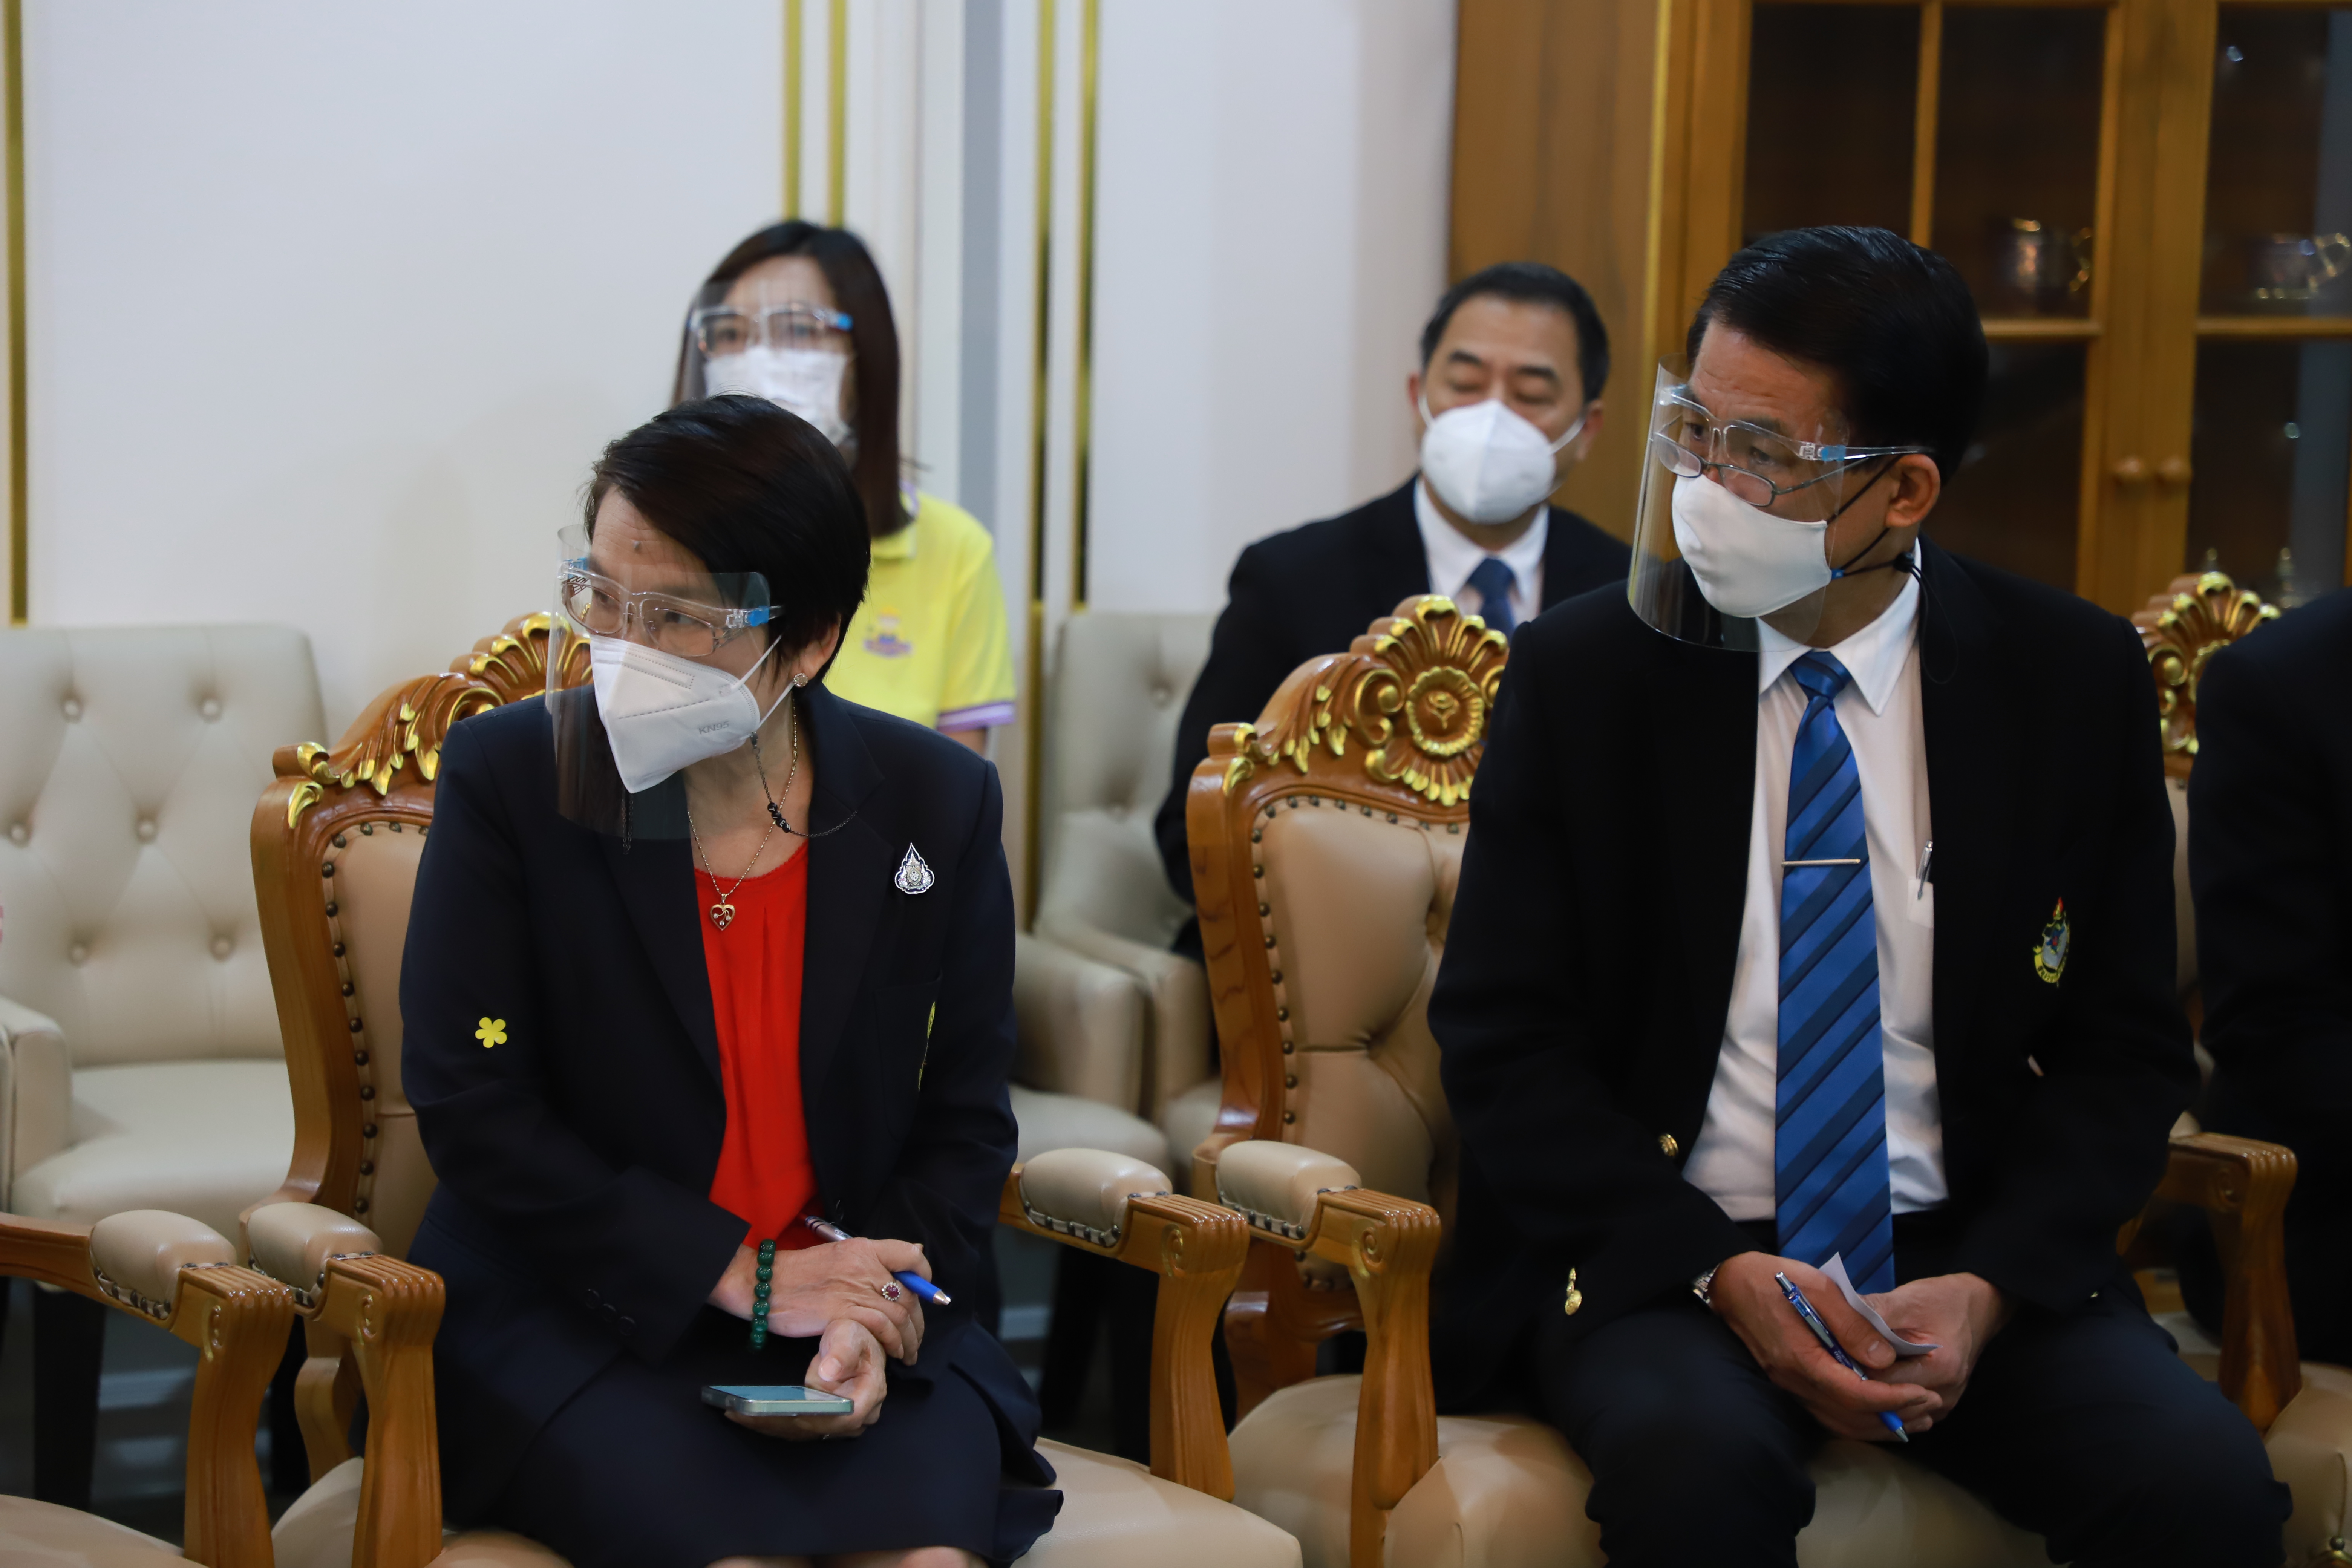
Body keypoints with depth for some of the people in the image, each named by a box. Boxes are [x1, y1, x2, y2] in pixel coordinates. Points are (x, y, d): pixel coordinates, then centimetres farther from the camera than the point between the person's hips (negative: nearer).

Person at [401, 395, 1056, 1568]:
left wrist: (873, 1311, -14)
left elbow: (965, 1123, 6)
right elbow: (470, 1110, -9)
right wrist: (743, 1279, -14)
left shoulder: (938, 802, 0)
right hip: (571, 1314, -2)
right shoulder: (506, 776, -6)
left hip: (858, 1312, 2)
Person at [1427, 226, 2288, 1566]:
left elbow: (2124, 1050, 6)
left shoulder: (2076, 683, 1)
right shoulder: (1583, 675, -2)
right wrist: (1718, 1274, -16)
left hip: (1972, 1260, 2)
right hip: (1655, 1252, -1)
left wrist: (1990, 1286, -12)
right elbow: (1504, 1039, -2)